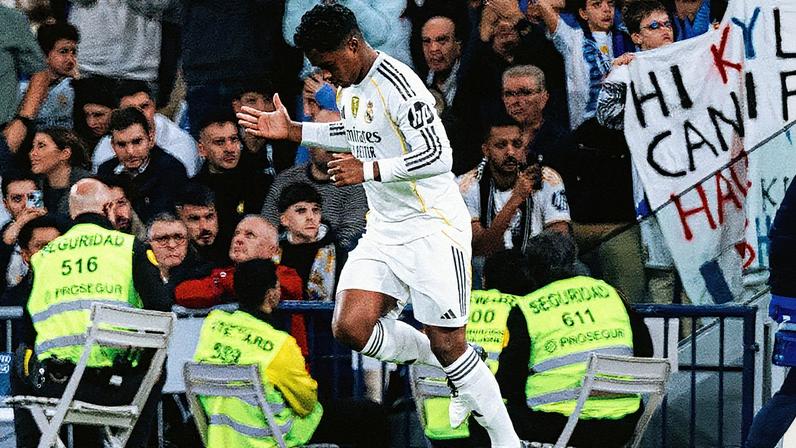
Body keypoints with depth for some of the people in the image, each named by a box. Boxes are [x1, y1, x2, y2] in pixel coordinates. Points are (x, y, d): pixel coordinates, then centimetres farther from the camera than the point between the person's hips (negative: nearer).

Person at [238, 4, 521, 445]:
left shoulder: (397, 85, -20)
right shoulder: (349, 85, 8)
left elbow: (437, 156, -23)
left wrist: (368, 170, -23)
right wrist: (294, 131, 19)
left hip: (432, 227, -8)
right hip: (385, 229, 8)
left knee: (447, 346, -7)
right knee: (350, 327, -7)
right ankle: (460, 378, 12)